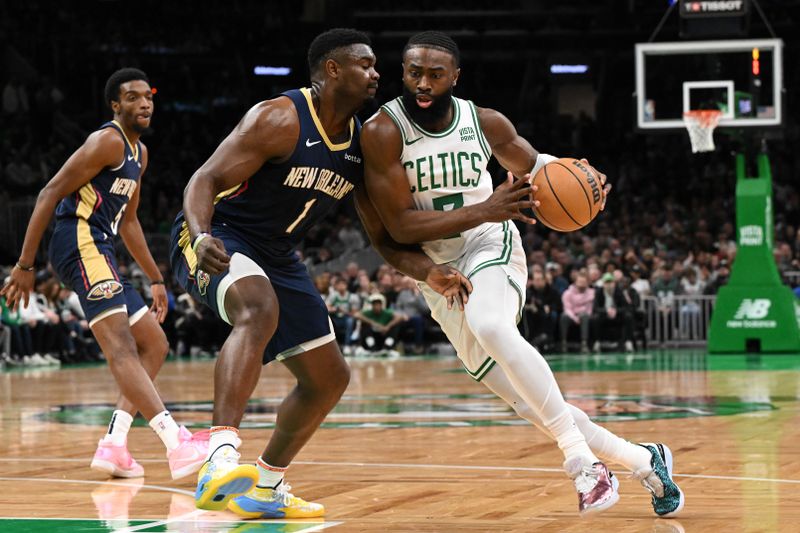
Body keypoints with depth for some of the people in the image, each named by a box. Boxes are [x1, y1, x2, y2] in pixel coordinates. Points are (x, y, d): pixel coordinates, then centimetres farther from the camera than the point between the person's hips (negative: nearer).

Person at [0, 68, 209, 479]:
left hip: (99, 252, 11)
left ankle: (114, 445, 3)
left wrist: (155, 279, 30)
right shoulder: (108, 141, -8)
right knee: (121, 346, -23)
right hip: (80, 243, -11)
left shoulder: (139, 153, 22)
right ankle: (176, 442, -38)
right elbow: (50, 194, -12)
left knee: (155, 346, 11)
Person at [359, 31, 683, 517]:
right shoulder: (383, 132, -13)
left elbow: (530, 163, 18)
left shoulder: (485, 123, -2)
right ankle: (644, 461, 14)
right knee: (531, 403, -2)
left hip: (492, 248, -1)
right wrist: (482, 211, -26)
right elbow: (399, 226, -17)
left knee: (490, 325, -37)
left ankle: (581, 456, -33)